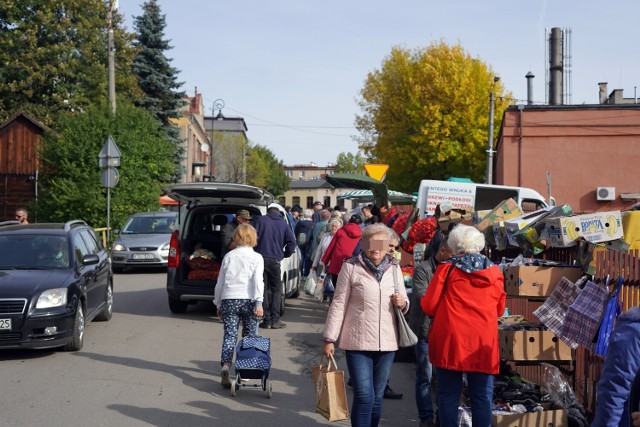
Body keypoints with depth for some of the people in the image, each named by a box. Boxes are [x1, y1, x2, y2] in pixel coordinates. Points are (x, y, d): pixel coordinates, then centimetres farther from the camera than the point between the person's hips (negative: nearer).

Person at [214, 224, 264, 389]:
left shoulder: (228, 256, 12)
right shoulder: (256, 257, 3)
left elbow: (220, 281, 15)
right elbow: (258, 280, -10)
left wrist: (218, 304, 23)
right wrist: (259, 302, -15)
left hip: (229, 299, 2)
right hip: (249, 300, -1)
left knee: (230, 335, -1)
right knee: (249, 335, 12)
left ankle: (226, 366, -20)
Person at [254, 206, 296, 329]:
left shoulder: (262, 220, 8)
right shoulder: (284, 224, 10)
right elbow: (292, 241, 0)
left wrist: (256, 252, 10)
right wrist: (285, 254, 13)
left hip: (261, 258, 0)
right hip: (275, 260, 0)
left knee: (263, 289, 4)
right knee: (276, 289, 9)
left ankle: (267, 320, 2)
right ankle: (275, 320, 2)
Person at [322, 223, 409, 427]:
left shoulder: (394, 268, 7)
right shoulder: (351, 267, -5)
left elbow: (405, 304, 17)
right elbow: (338, 304, -3)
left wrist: (402, 303, -7)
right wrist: (329, 338, -4)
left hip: (386, 342, 4)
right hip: (358, 341, -4)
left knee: (377, 397, 12)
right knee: (364, 396, -9)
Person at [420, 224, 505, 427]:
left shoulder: (446, 269, -3)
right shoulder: (494, 271, 6)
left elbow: (429, 306, -1)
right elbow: (500, 309, 14)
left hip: (450, 341, -2)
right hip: (484, 344, 2)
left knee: (449, 396, 6)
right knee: (482, 398, 6)